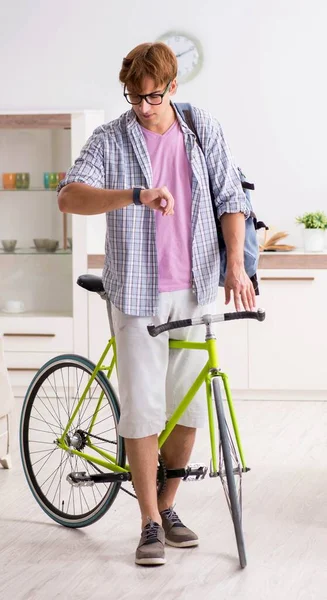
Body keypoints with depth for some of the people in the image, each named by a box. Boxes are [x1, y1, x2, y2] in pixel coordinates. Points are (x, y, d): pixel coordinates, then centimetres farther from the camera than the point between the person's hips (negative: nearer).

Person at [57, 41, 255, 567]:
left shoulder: (205, 131, 4)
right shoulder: (112, 140, -5)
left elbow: (231, 200, 6)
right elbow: (69, 197, -19)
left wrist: (235, 263, -8)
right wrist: (134, 196, -35)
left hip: (195, 289, 3)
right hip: (139, 292, -3)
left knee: (188, 407, 8)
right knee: (143, 407, -4)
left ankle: (168, 506, 25)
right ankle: (151, 524, 6)